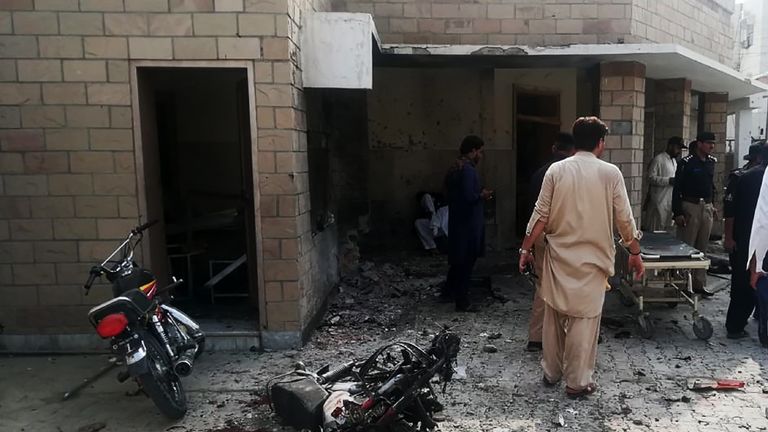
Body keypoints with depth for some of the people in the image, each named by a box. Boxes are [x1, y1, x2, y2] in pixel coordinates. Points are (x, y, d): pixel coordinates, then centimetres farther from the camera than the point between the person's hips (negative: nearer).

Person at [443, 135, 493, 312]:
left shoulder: (455, 167, 11)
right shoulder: (468, 169, -19)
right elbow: (469, 197, -26)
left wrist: (478, 194, 13)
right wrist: (482, 195, -8)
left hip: (457, 221, 10)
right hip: (468, 224, -10)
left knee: (459, 259, 21)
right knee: (466, 262, 0)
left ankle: (449, 291, 33)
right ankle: (462, 302, 9)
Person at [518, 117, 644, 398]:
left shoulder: (556, 170, -3)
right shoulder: (610, 173, -7)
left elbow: (541, 214, -3)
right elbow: (624, 218, -3)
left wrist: (526, 248, 5)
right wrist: (635, 252, 9)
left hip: (558, 254, 2)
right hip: (591, 257, -2)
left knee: (554, 314, 14)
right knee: (584, 318, 5)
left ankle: (551, 372, 26)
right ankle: (577, 382, 12)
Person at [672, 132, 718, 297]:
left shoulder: (711, 162, 11)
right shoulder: (686, 162, -10)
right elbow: (677, 188, -12)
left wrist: (712, 205, 15)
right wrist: (678, 213, -16)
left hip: (706, 208, 7)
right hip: (690, 207, -7)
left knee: (702, 248, 12)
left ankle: (699, 284, 20)